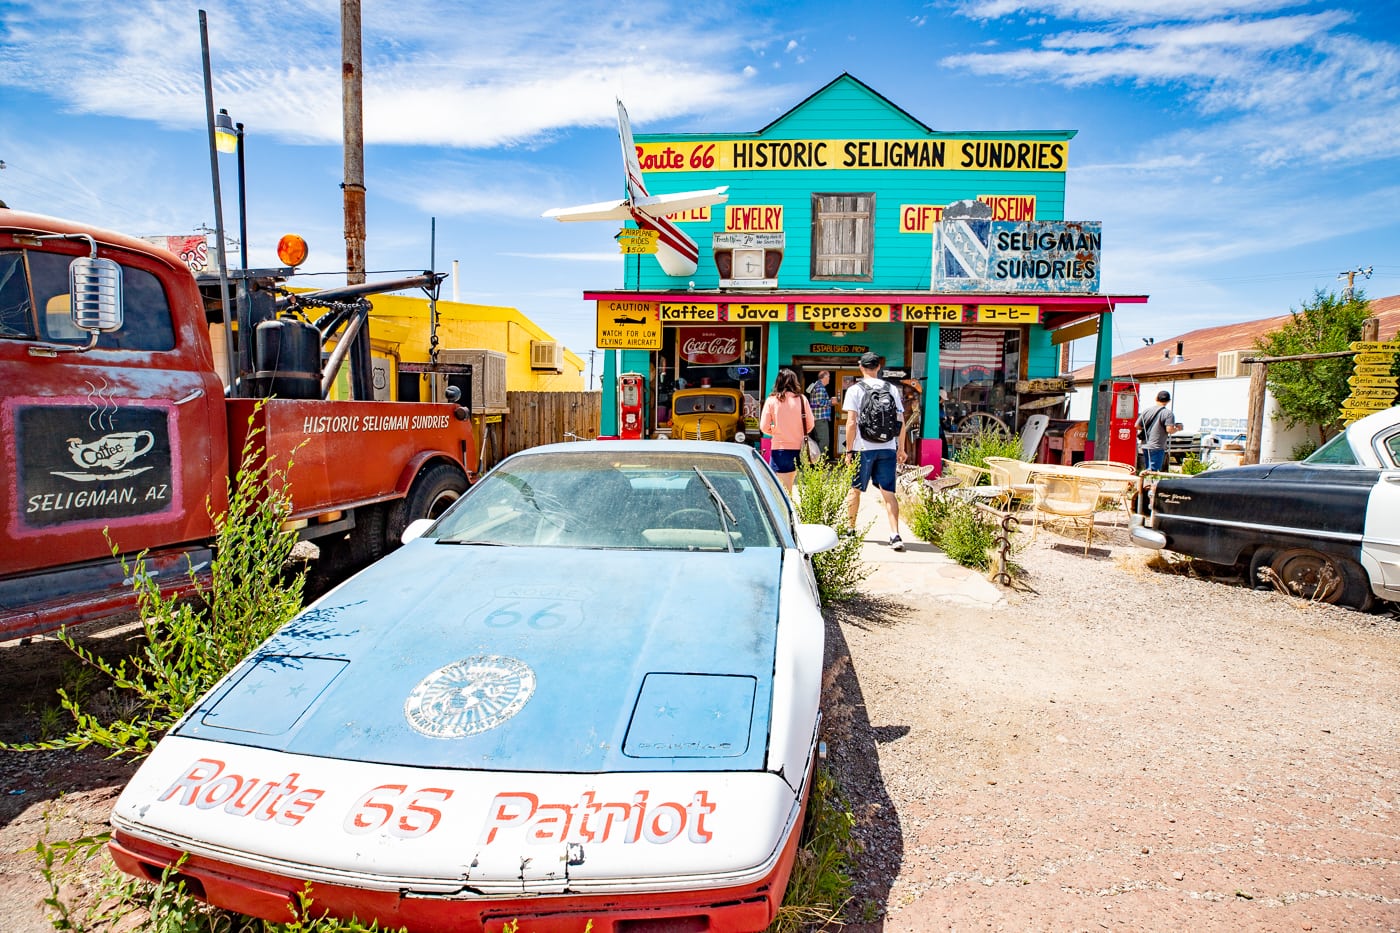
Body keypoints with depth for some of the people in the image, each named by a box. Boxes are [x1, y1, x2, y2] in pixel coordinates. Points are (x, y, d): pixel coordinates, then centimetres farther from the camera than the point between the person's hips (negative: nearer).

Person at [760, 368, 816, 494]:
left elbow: (764, 427, -4)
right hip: (798, 449, 2)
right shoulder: (801, 399, -1)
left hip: (780, 449, -2)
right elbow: (810, 424, 4)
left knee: (784, 490, 1)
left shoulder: (771, 400, -3)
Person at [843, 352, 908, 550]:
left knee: (854, 489, 13)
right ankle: (895, 535, -7)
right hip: (888, 448, 3)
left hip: (864, 448, -2)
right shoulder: (891, 389, 8)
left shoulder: (855, 389, -2)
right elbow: (901, 421, 7)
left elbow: (851, 422, -7)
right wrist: (901, 448, 15)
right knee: (888, 492, 3)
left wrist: (849, 450, -1)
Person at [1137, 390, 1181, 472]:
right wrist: (1177, 429, 4)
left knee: (1147, 470, 15)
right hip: (1157, 447, -6)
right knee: (1154, 470, -6)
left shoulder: (1147, 411, 8)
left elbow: (1137, 426, 9)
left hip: (1145, 446, 6)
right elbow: (1169, 430, -16)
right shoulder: (1168, 413, -7)